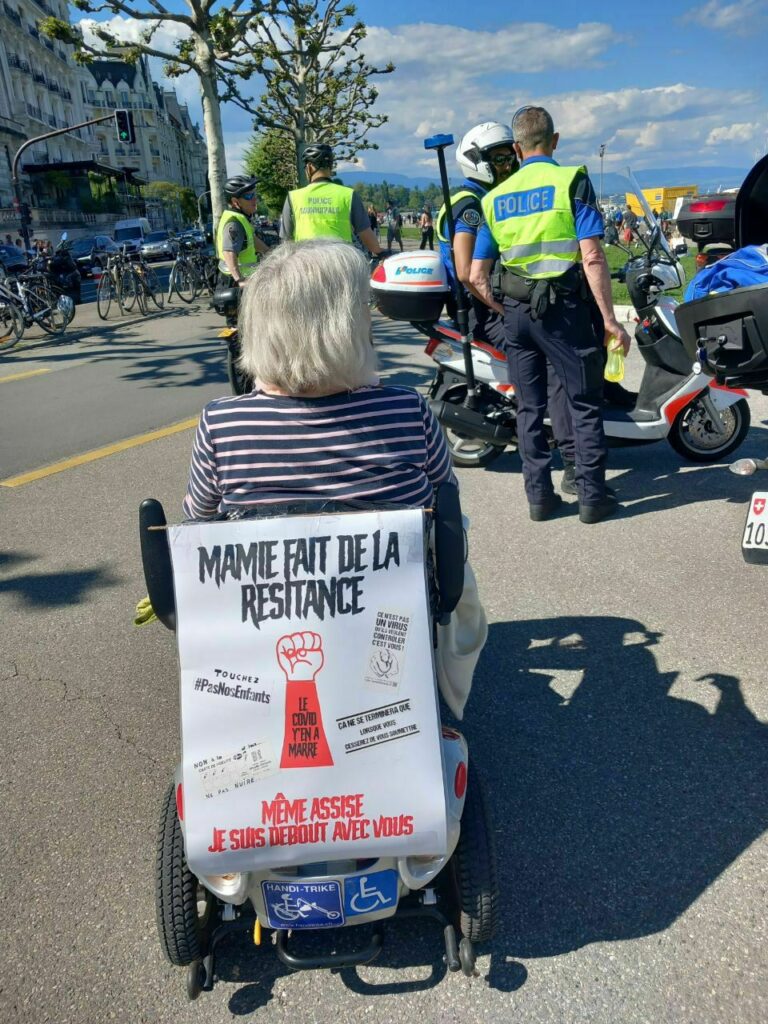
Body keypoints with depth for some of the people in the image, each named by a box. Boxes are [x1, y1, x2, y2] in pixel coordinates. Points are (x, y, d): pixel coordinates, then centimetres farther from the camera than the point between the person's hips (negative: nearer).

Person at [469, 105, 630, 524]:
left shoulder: (495, 198, 10)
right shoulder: (571, 181, -3)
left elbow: (477, 276, 9)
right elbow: (592, 258, -13)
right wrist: (610, 320, -10)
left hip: (515, 308, 4)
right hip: (563, 306, -4)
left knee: (529, 406, 10)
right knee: (584, 404, 4)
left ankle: (539, 496, 14)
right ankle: (592, 497, 7)